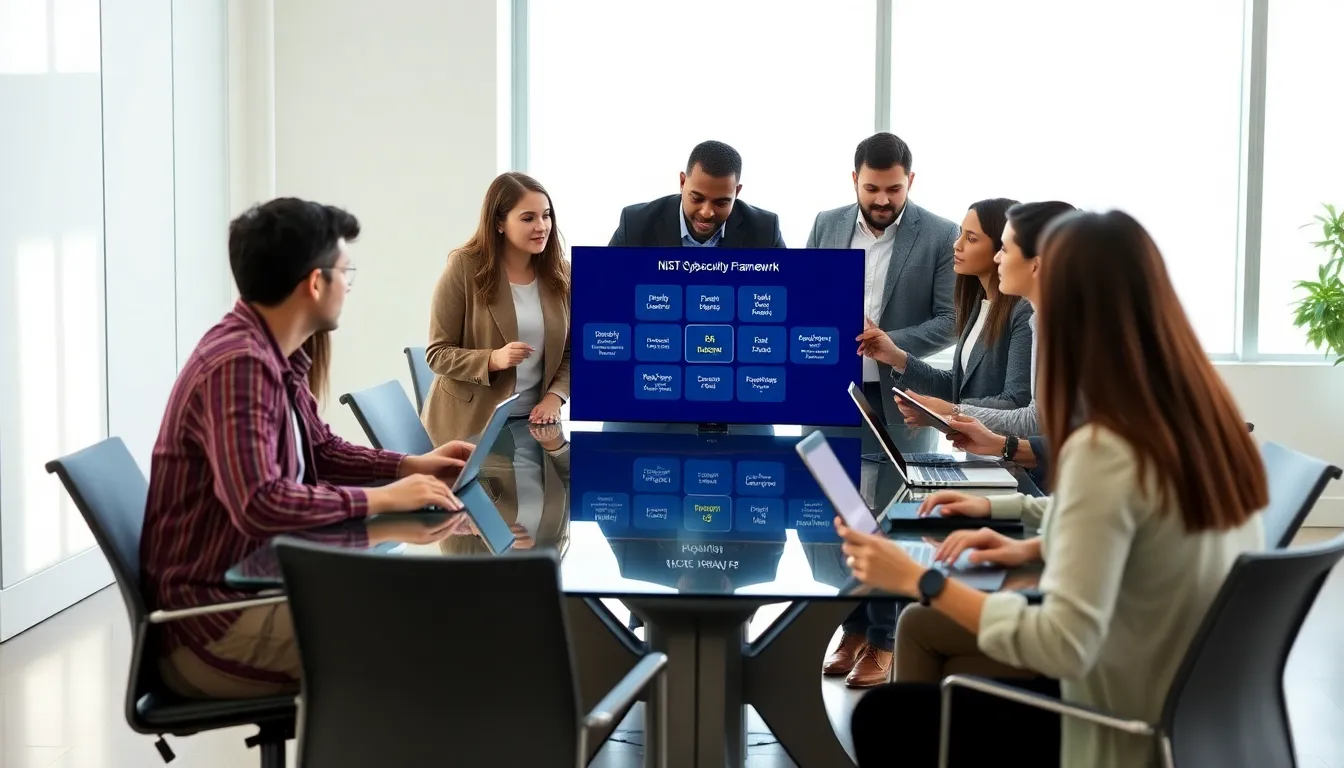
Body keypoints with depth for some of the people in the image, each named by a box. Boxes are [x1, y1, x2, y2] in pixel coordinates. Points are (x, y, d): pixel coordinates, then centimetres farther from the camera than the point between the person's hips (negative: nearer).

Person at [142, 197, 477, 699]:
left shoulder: (273, 355, 9)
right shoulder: (239, 364, -23)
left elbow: (322, 453, 23)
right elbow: (260, 505, -33)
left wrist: (412, 465, 9)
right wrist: (380, 499, -23)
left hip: (252, 588, 10)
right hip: (214, 624, -10)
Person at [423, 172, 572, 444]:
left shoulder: (559, 272, 1)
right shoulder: (465, 267, -11)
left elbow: (572, 351, 7)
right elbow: (437, 354, -11)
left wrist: (554, 397, -11)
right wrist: (493, 360, -26)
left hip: (532, 420, 4)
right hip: (470, 423, -3)